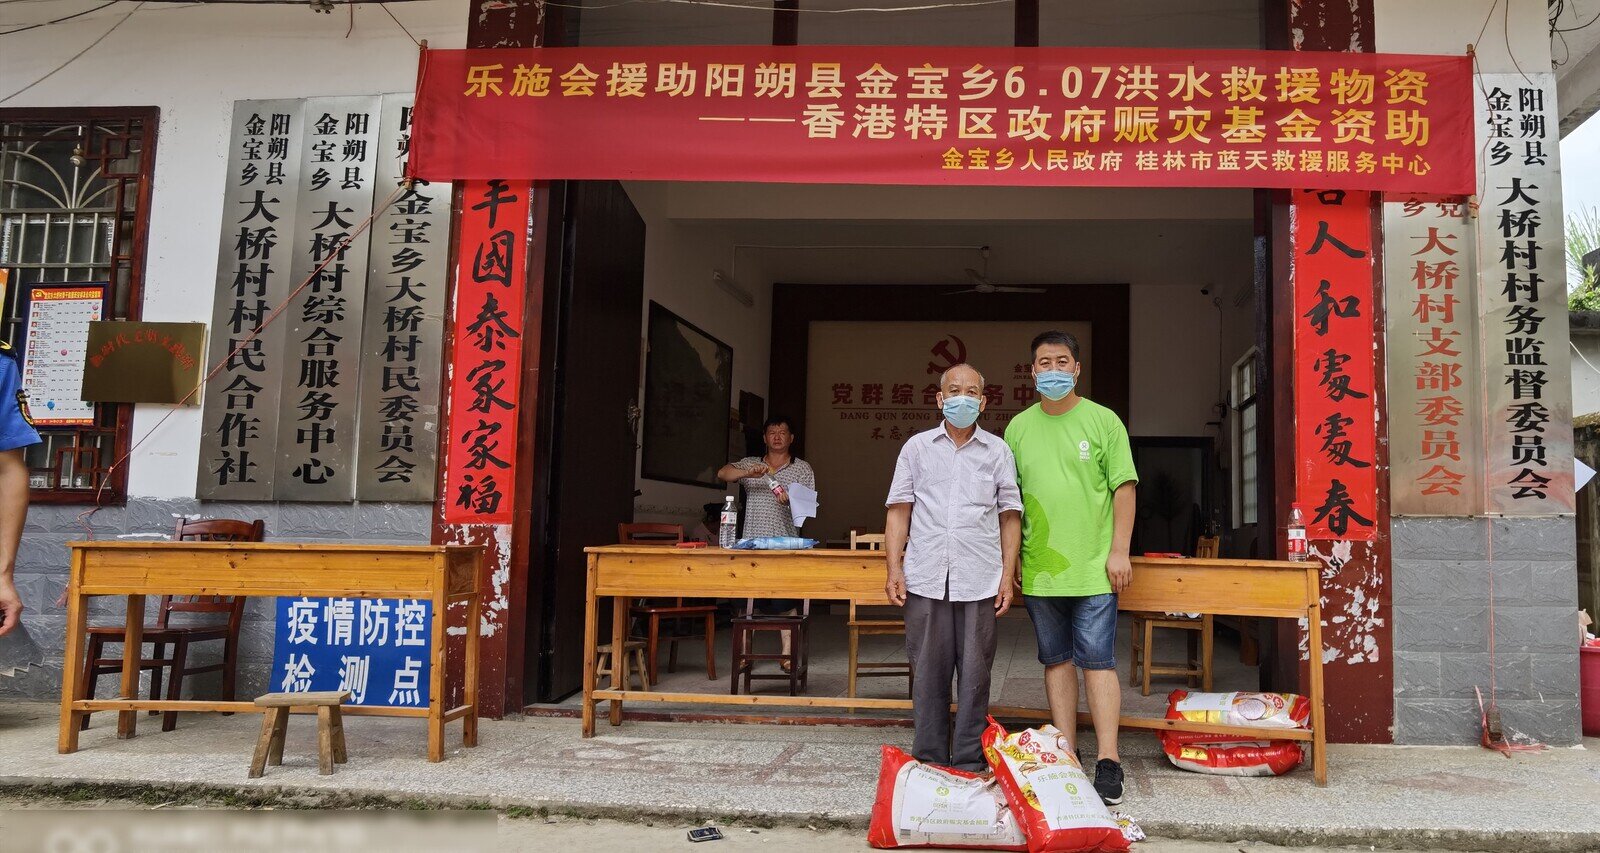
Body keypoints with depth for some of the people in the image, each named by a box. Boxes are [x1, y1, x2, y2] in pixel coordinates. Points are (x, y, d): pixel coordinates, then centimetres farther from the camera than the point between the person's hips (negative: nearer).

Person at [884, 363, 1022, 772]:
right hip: (925, 579, 0)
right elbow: (899, 510, 7)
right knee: (928, 672, 6)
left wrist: (1008, 574, 2)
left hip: (979, 581, 0)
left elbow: (1010, 516, 9)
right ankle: (928, 760, 17)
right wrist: (894, 567, -1)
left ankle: (969, 762, 15)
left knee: (975, 673, 4)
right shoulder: (917, 447, 9)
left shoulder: (998, 451, 9)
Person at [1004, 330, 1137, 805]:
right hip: (1038, 568, 3)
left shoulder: (1103, 421, 1)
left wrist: (1119, 551, -7)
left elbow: (1124, 487, 0)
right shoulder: (1019, 427, 9)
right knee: (1057, 660, 10)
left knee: (1097, 660, -4)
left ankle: (1108, 762, 1)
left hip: (1093, 567, -3)